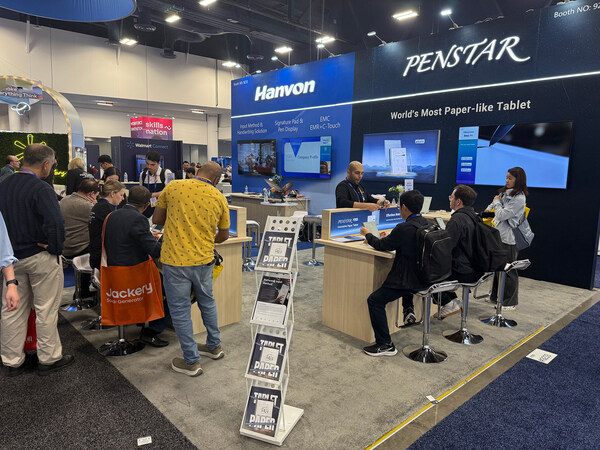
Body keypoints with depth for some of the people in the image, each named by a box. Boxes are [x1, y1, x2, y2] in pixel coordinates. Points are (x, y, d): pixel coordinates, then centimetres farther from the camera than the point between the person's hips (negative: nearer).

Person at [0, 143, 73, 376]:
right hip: (40, 258, -7)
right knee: (46, 310, 7)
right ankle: (48, 359, 20)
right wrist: (55, 248, -15)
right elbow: (55, 223, -31)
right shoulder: (41, 189, -20)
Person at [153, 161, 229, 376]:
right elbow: (223, 236, 6)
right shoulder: (219, 199, -1)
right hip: (204, 260, 3)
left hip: (176, 261, -3)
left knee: (180, 310, 9)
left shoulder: (173, 187, -5)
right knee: (207, 302, 23)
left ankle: (191, 361, 19)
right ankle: (214, 346, 39)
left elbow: (156, 219, 3)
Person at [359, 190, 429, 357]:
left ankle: (385, 345, -1)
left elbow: (382, 246, -9)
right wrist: (390, 237, 23)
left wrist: (367, 234, 8)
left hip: (411, 280, -9)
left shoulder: (404, 228, -22)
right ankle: (408, 309, 38)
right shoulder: (426, 223, 3)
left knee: (374, 300, -5)